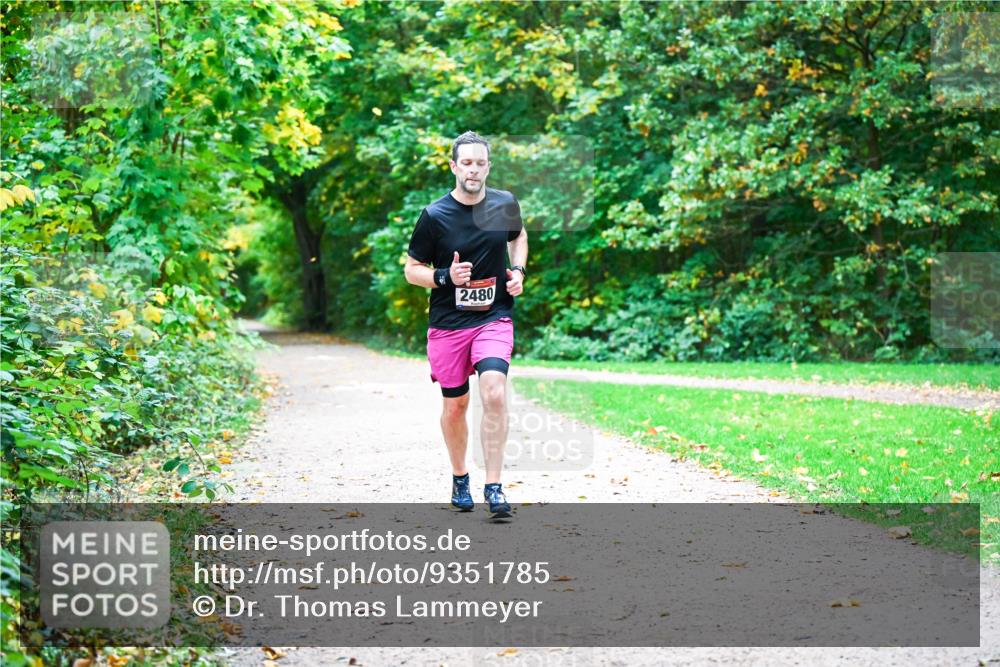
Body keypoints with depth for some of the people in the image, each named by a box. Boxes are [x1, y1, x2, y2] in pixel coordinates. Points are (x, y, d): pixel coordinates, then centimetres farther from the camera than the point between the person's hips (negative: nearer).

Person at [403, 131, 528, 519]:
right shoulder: (434, 216, -8)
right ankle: (459, 479, 33)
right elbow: (411, 269, 1)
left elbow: (518, 235, 24)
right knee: (454, 405, 9)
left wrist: (518, 271, 6)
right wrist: (445, 276, -18)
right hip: (448, 323, 0)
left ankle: (494, 487, -15)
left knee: (494, 393, -20)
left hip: (494, 317, 0)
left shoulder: (505, 204, 1)